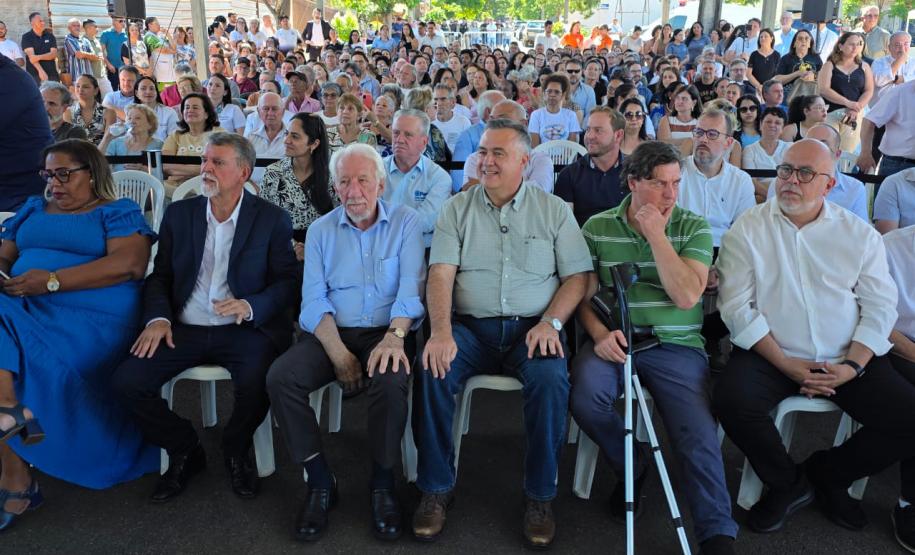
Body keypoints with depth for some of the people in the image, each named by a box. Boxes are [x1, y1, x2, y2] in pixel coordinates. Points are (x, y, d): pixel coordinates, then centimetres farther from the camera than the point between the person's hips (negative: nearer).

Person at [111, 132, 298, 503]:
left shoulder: (272, 219, 1)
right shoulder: (179, 214, 11)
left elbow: (286, 282, -1)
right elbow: (160, 276, 13)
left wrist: (251, 307, -21)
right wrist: (157, 317, -6)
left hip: (244, 330, -3)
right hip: (184, 329, 4)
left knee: (257, 383, -32)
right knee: (126, 381, -17)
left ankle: (235, 452, 4)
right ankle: (185, 451, 10)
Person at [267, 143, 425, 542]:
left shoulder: (406, 222, 4)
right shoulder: (321, 230, 10)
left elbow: (411, 287, -8)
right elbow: (313, 300, 1)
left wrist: (394, 337, -28)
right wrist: (339, 354, -14)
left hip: (386, 332, -2)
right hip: (331, 332, 3)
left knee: (391, 380, -34)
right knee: (280, 378, -24)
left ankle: (383, 482, -10)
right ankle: (320, 481, -7)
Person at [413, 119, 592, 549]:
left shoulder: (554, 210, 9)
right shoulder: (457, 208, 10)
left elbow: (577, 276, 5)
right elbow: (441, 274, -2)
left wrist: (551, 322, -12)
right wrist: (441, 331, -18)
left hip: (532, 327, 0)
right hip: (470, 326, 1)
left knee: (551, 379, -31)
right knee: (432, 370, -27)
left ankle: (540, 496, -9)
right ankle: (436, 488, -7)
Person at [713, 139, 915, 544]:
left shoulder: (860, 234, 7)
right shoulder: (748, 229, -1)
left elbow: (880, 306, 4)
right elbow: (737, 307, -7)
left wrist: (852, 366, -12)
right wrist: (788, 365, -14)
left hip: (846, 360, 3)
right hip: (770, 355, -2)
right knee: (732, 401, -30)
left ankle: (828, 474, 14)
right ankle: (787, 482, 2)